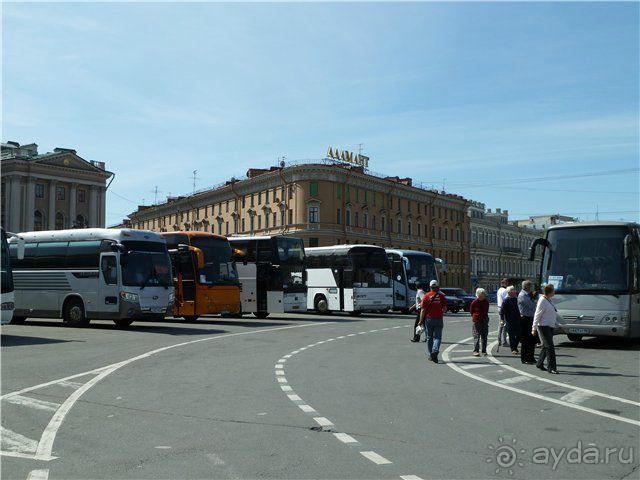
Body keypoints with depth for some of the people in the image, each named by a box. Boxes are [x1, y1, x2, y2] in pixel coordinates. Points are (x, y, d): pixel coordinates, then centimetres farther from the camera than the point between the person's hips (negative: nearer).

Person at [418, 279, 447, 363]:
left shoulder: (426, 296, -5)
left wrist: (421, 320, -2)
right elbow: (445, 308, 4)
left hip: (429, 319, 0)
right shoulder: (441, 296, -1)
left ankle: (431, 355, 16)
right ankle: (435, 351, -21)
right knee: (437, 337, 2)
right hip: (439, 319, 0)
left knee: (429, 337, 12)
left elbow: (423, 310, -7)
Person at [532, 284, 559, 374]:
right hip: (543, 326, -9)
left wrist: (555, 323, 23)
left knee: (546, 346, 14)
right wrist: (534, 328, -18)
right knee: (550, 346, -11)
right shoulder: (542, 301, -16)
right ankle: (551, 367, -9)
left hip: (550, 326, 9)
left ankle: (540, 364, 25)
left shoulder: (548, 300, 12)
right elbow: (537, 315, -17)